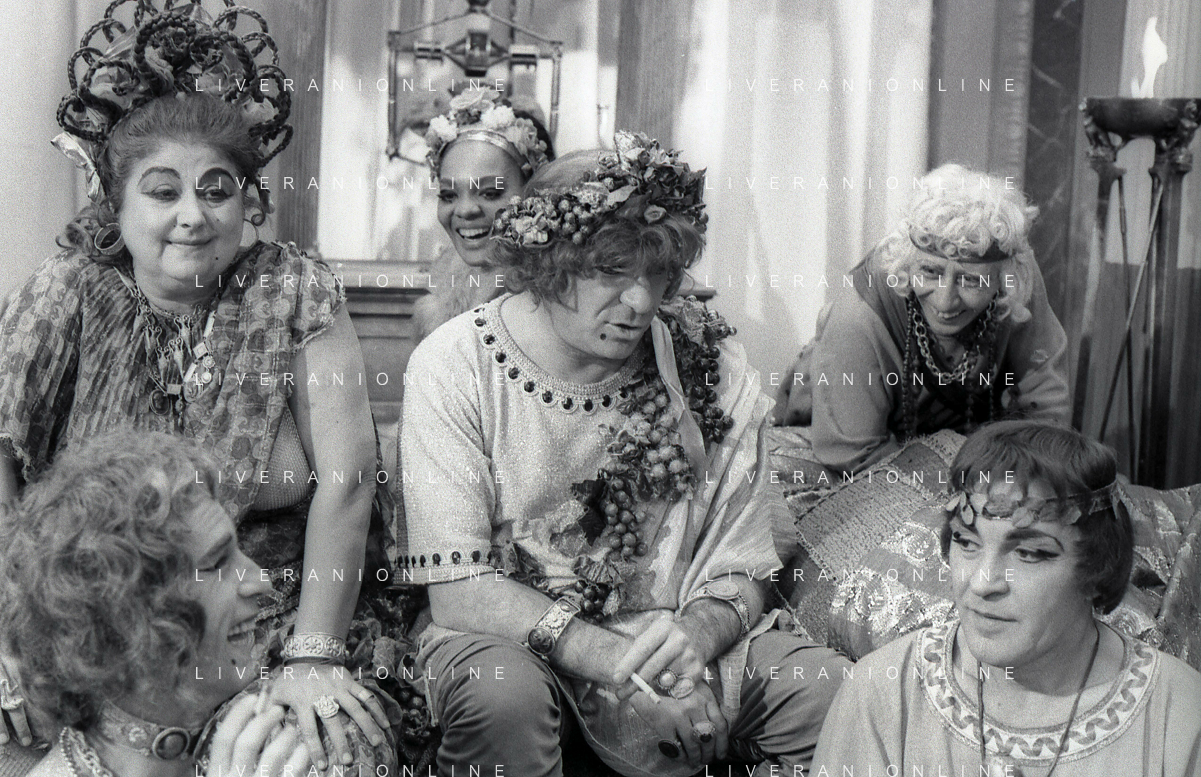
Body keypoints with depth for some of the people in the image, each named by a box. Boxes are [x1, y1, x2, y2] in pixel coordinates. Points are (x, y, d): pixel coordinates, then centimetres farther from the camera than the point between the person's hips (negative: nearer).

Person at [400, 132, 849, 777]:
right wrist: (612, 659, -29)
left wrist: (698, 632, -25)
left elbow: (741, 575, 0)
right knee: (502, 694, -36)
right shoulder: (453, 364, -11)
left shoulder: (714, 370, -3)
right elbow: (458, 590, -17)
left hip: (674, 637, 2)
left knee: (833, 690, -21)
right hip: (513, 641, -2)